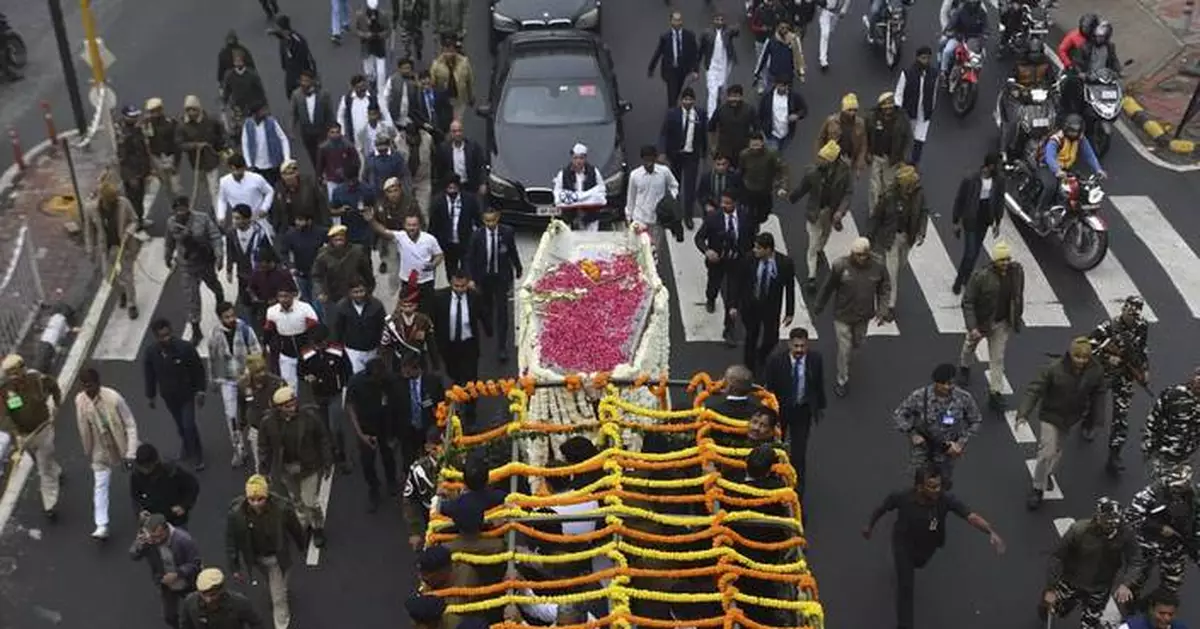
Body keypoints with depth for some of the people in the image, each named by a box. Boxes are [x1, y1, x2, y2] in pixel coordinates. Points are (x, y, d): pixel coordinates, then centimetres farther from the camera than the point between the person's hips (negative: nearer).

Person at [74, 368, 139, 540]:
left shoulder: (114, 398, -28)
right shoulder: (79, 400, -14)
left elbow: (130, 425, -22)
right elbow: (83, 427, 2)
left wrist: (131, 453, -26)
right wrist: (87, 450, 9)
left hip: (121, 447, -3)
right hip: (101, 451, 3)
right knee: (100, 487, -1)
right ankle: (102, 526, 0)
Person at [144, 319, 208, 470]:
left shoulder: (185, 347, -26)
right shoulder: (150, 352, -18)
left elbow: (198, 369, -13)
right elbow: (149, 375, -2)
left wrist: (200, 391, -10)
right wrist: (150, 396, 7)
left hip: (187, 394, -3)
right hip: (168, 396, 3)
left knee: (189, 425, -4)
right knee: (180, 425, 21)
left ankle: (197, 456, 17)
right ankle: (187, 449, 46)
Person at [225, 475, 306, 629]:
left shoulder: (282, 508, -34)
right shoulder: (236, 512, -32)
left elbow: (295, 530, -13)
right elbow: (230, 541, -16)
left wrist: (301, 546, 5)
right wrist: (234, 568, -10)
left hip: (276, 557, -2)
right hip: (254, 557, 2)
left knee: (278, 597, 10)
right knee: (270, 584, 33)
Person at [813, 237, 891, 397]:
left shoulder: (878, 267, -18)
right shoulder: (840, 266, -23)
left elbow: (885, 289, -3)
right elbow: (828, 287, -8)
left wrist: (882, 311, -12)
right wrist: (819, 306, 4)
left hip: (863, 316, 3)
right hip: (843, 315, -3)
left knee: (857, 343, 26)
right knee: (844, 349, 3)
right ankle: (842, 381, 24)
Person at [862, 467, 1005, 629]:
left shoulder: (946, 499, -38)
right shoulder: (901, 498, -37)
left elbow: (971, 516, -50)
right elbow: (881, 508, -16)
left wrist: (991, 532, -67)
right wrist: (869, 526, 1)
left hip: (928, 546, 3)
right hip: (904, 544, -3)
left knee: (916, 564, 36)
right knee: (906, 586, -5)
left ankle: (907, 569, 73)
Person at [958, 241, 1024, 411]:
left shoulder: (1017, 271, -15)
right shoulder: (981, 276, -29)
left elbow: (1019, 295, 2)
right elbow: (967, 302, -25)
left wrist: (1017, 317, 8)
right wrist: (972, 327, -31)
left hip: (1003, 323, 2)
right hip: (981, 320, -2)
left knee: (998, 358, 4)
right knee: (970, 346, 26)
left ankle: (995, 393, 11)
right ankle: (964, 368, 57)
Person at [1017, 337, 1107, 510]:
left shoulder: (1096, 371, -17)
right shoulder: (1054, 368, -29)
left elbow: (1098, 395, -1)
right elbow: (1034, 390, -26)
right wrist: (1023, 413, -35)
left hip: (1072, 417, 4)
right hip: (1051, 415, -4)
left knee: (1057, 452, 22)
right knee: (1047, 452, -10)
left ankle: (1046, 474, 51)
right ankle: (1038, 489, 10)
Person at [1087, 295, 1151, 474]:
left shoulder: (1142, 327, -9)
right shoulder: (1107, 327, -25)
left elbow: (1143, 347, 10)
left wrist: (1145, 369, 11)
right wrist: (1108, 358, -31)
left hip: (1126, 374, 2)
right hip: (1104, 371, -2)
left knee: (1121, 414, -3)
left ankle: (1114, 456, 3)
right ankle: (1088, 425, 58)